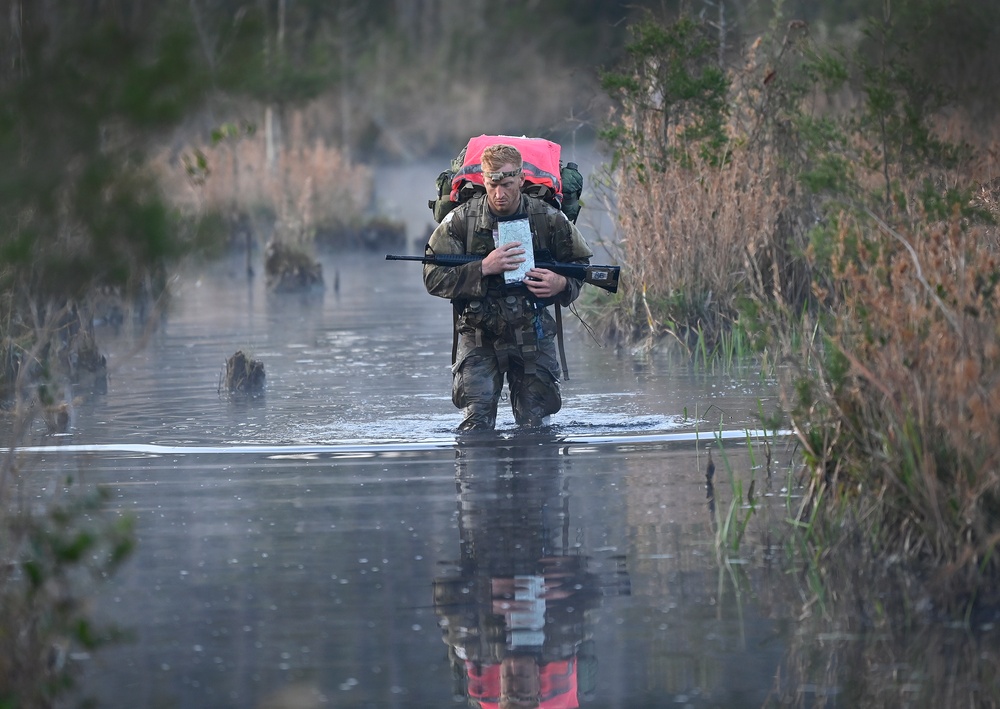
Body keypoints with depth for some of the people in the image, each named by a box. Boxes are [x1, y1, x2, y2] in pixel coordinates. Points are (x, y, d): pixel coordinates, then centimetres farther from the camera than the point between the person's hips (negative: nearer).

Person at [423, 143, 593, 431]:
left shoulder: (549, 219, -2)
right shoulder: (461, 220, -7)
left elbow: (580, 264, 13)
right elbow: (434, 278, -10)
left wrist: (562, 284, -10)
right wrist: (483, 269, -22)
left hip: (533, 333, 1)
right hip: (479, 334, -1)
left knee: (533, 424, 3)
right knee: (476, 421, -12)